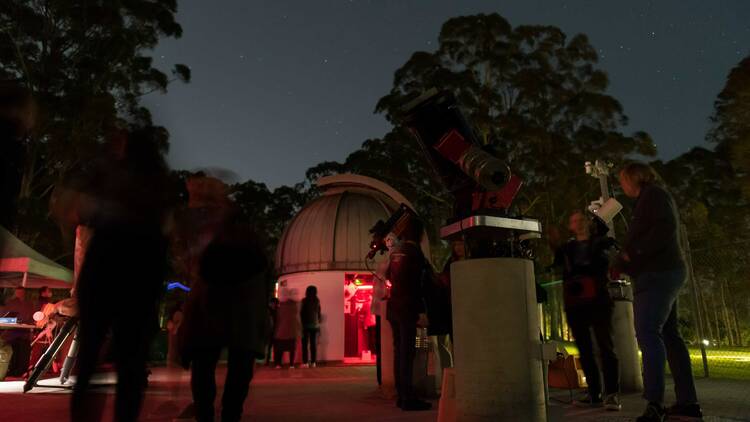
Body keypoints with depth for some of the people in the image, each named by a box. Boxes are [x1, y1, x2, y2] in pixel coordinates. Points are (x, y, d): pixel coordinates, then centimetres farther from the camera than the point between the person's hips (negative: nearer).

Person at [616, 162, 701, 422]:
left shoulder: (653, 193, -4)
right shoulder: (650, 198, 25)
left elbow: (666, 227, -20)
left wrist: (633, 253, -17)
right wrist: (623, 265, 15)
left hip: (657, 273, -10)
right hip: (662, 273, 10)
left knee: (648, 333, -17)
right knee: (668, 335, 8)